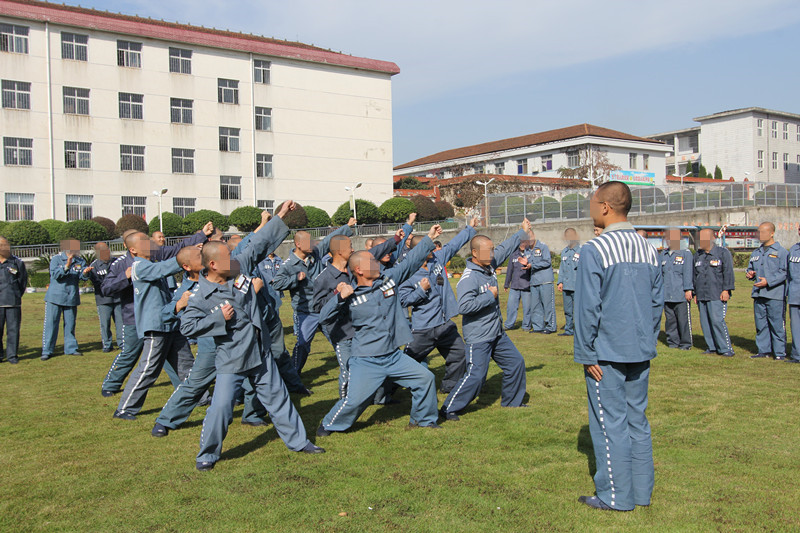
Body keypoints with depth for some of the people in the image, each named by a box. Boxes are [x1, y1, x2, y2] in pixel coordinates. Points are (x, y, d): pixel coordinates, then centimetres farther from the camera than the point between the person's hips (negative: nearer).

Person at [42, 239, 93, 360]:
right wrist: (67, 266, -31)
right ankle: (47, 351, 3)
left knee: (70, 324, 10)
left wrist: (85, 272, -29)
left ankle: (71, 348, 20)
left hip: (72, 297, 3)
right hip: (54, 297, -3)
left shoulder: (80, 261, 5)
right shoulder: (56, 259, -3)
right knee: (50, 323, -2)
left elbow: (82, 277, -7)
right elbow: (55, 274, -18)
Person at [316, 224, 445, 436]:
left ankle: (423, 419, 28)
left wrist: (429, 238, 12)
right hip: (365, 361, -5)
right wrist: (340, 298, -24)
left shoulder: (389, 278, 2)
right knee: (354, 400, -9)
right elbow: (325, 318, -10)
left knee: (426, 378, 6)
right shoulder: (350, 296, -9)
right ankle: (328, 425, 20)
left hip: (394, 356, 5)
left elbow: (411, 260, 10)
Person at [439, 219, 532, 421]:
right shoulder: (469, 277, -22)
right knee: (476, 376, -11)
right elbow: (464, 306, -33)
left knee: (516, 362, 17)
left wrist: (523, 232, 25)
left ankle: (511, 401, 36)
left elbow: (506, 247, 20)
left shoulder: (490, 265, 4)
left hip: (497, 334, 9)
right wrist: (490, 296, -23)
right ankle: (449, 409, 4)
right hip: (478, 338, -9)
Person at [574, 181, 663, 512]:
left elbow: (588, 308, -15)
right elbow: (657, 301, 11)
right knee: (636, 420, 15)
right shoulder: (647, 249, 6)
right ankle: (642, 491, 25)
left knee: (610, 423, 3)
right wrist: (648, 343, 18)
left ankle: (615, 497, 13)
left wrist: (587, 354, -8)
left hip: (607, 354, -7)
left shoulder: (594, 250, -15)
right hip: (640, 352, 7)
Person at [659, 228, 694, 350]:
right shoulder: (662, 255, 15)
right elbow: (660, 273, 18)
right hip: (667, 295, 5)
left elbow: (688, 273, -5)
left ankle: (685, 343, 8)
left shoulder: (685, 253, -1)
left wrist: (688, 290, -9)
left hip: (681, 294, -5)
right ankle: (672, 342, 18)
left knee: (683, 319, -1)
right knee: (670, 319, 8)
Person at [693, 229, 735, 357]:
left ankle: (725, 348, -4)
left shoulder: (723, 253, -1)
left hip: (717, 296, -6)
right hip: (702, 296, 6)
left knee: (717, 321, -12)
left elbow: (728, 273, -5)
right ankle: (712, 347, 15)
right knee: (705, 322, 6)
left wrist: (726, 290, -11)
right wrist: (695, 293, 17)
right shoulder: (698, 255, 16)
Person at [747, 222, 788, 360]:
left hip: (775, 294, -7)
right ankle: (764, 350, 18)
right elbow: (751, 268, 28)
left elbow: (784, 272, -11)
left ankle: (780, 352, 4)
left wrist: (768, 281, -19)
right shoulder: (756, 253, 17)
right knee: (760, 323, 9)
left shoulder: (781, 252, -4)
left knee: (777, 324, -4)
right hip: (758, 294, 7)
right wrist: (750, 273, 6)